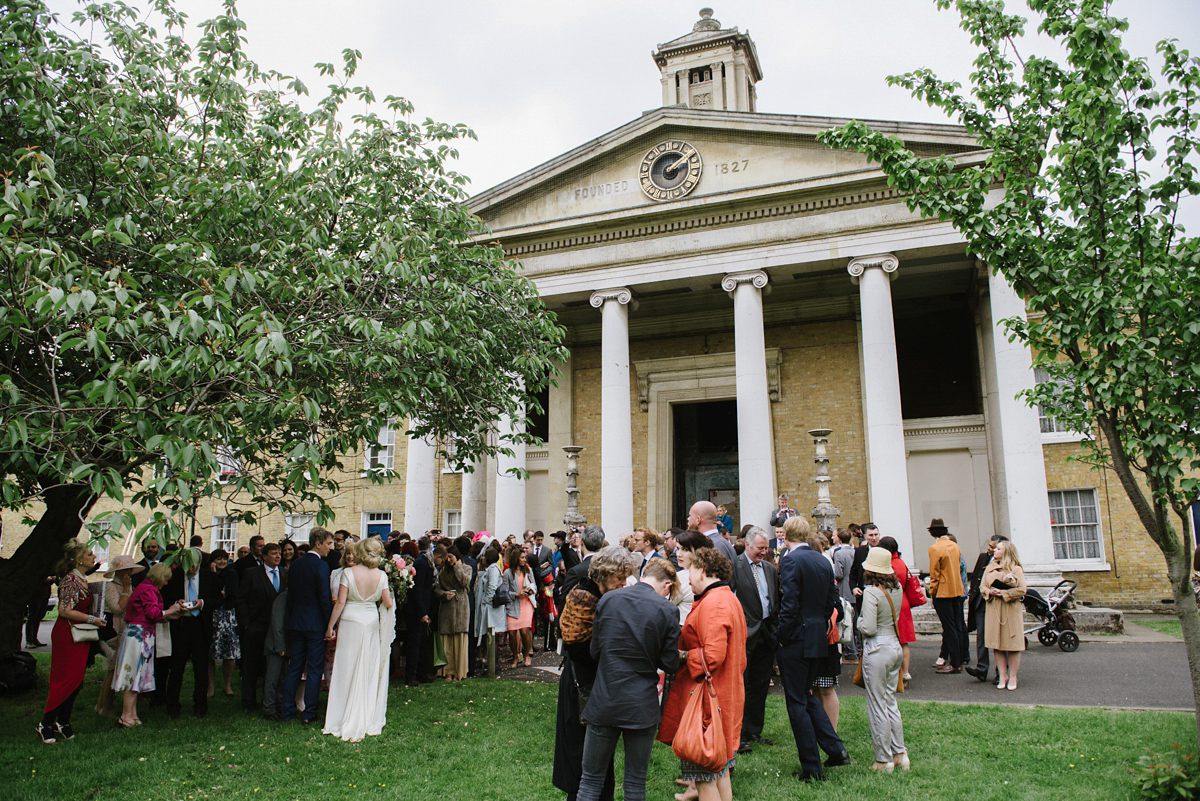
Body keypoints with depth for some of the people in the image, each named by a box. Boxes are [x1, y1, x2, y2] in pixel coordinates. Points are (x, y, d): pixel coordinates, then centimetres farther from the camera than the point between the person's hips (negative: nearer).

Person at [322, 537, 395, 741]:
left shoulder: (348, 572, -11)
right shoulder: (381, 575, -4)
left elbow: (340, 602, -10)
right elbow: (388, 603, 0)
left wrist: (330, 626, -2)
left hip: (350, 622, -2)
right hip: (372, 623, 3)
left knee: (347, 670, 6)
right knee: (369, 672, 11)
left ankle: (344, 720, 11)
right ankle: (368, 720, 17)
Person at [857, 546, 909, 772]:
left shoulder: (871, 592, -19)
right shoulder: (897, 588, 3)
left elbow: (869, 628, -21)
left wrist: (859, 621, -2)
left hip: (877, 650, -7)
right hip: (895, 646, 8)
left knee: (877, 706, 4)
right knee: (890, 702, 18)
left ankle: (884, 760, 12)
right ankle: (900, 753, 21)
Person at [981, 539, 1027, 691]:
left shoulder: (1016, 569, -1)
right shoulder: (990, 567, 13)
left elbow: (1022, 590, -8)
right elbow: (982, 586, 12)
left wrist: (1003, 593, -13)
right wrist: (991, 592, -8)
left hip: (1011, 609, -4)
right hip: (993, 610, 4)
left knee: (1013, 644, -1)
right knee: (997, 644, 3)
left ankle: (1012, 677, 9)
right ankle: (1002, 675, 11)